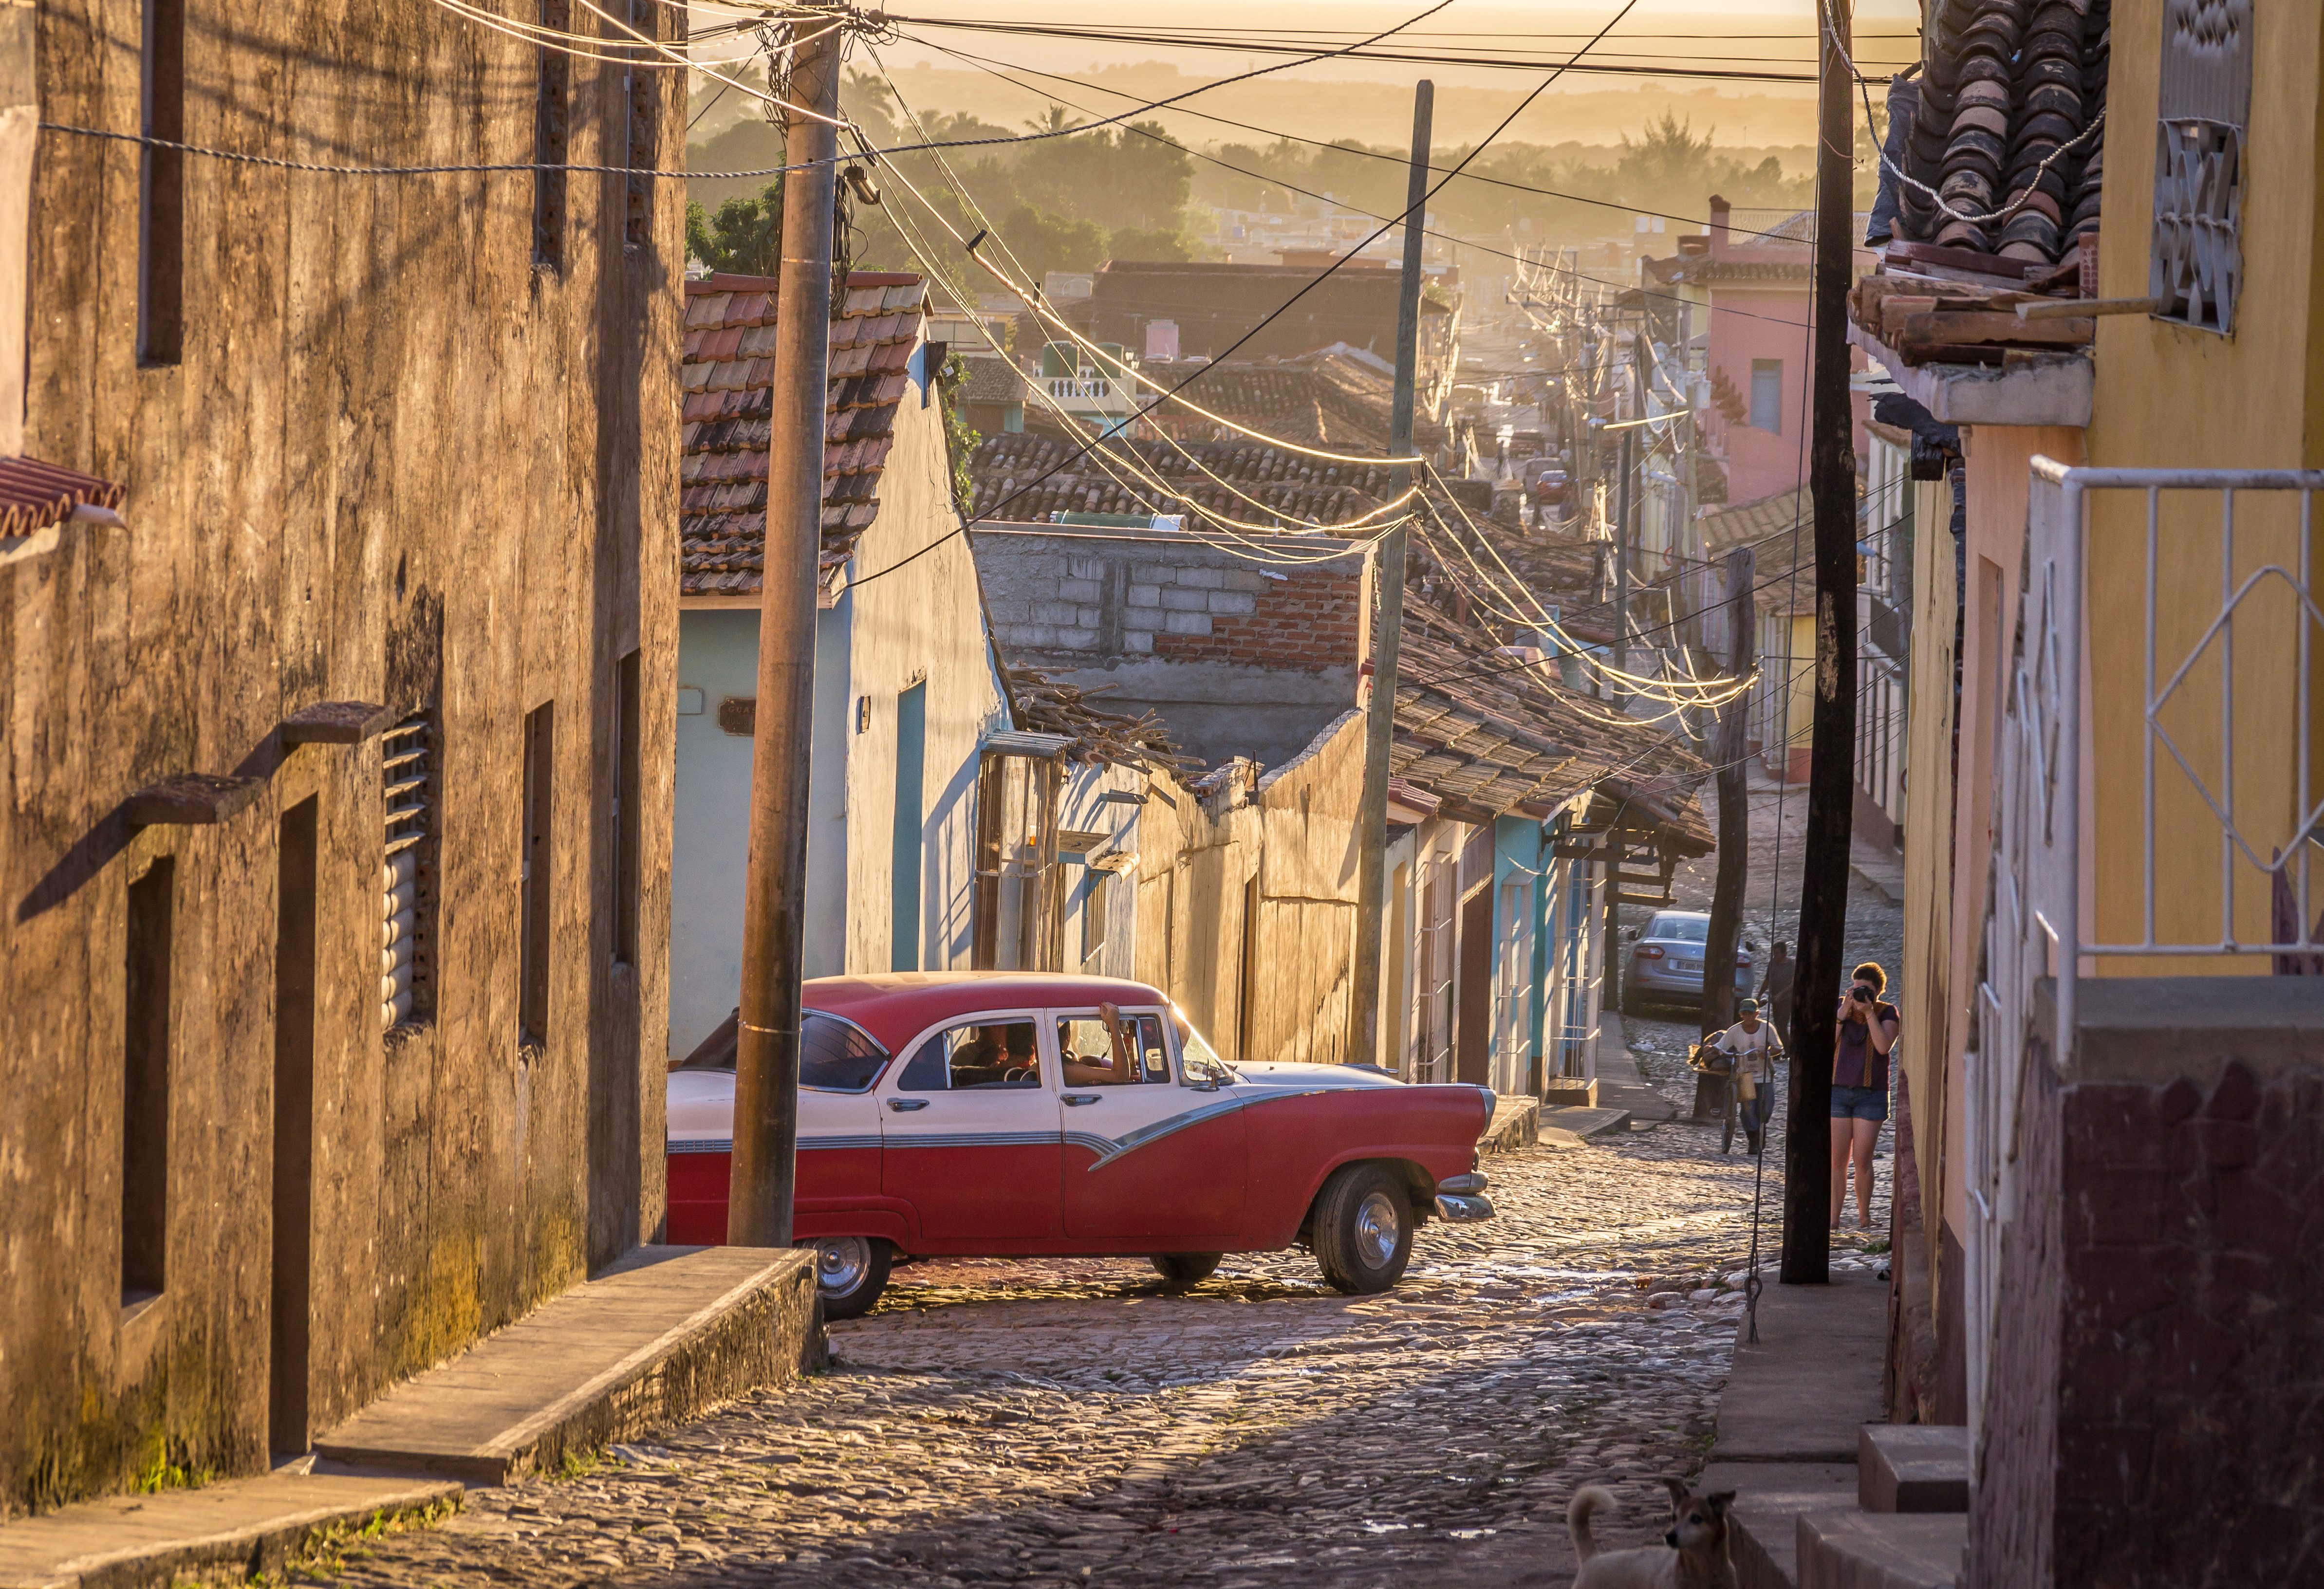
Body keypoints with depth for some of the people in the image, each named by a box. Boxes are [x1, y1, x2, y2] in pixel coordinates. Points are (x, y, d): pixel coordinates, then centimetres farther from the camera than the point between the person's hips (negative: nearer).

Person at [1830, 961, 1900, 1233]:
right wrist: (1843, 1014, -13)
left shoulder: (1887, 1013, -1)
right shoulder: (1840, 1007, 5)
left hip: (1871, 1093, -2)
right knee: (1838, 1160, -1)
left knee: (1862, 1160, -4)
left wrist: (1869, 1013, -17)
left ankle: (1864, 1216, 10)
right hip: (1838, 1090, 2)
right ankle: (1834, 1218, 3)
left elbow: (1884, 1046, -16)